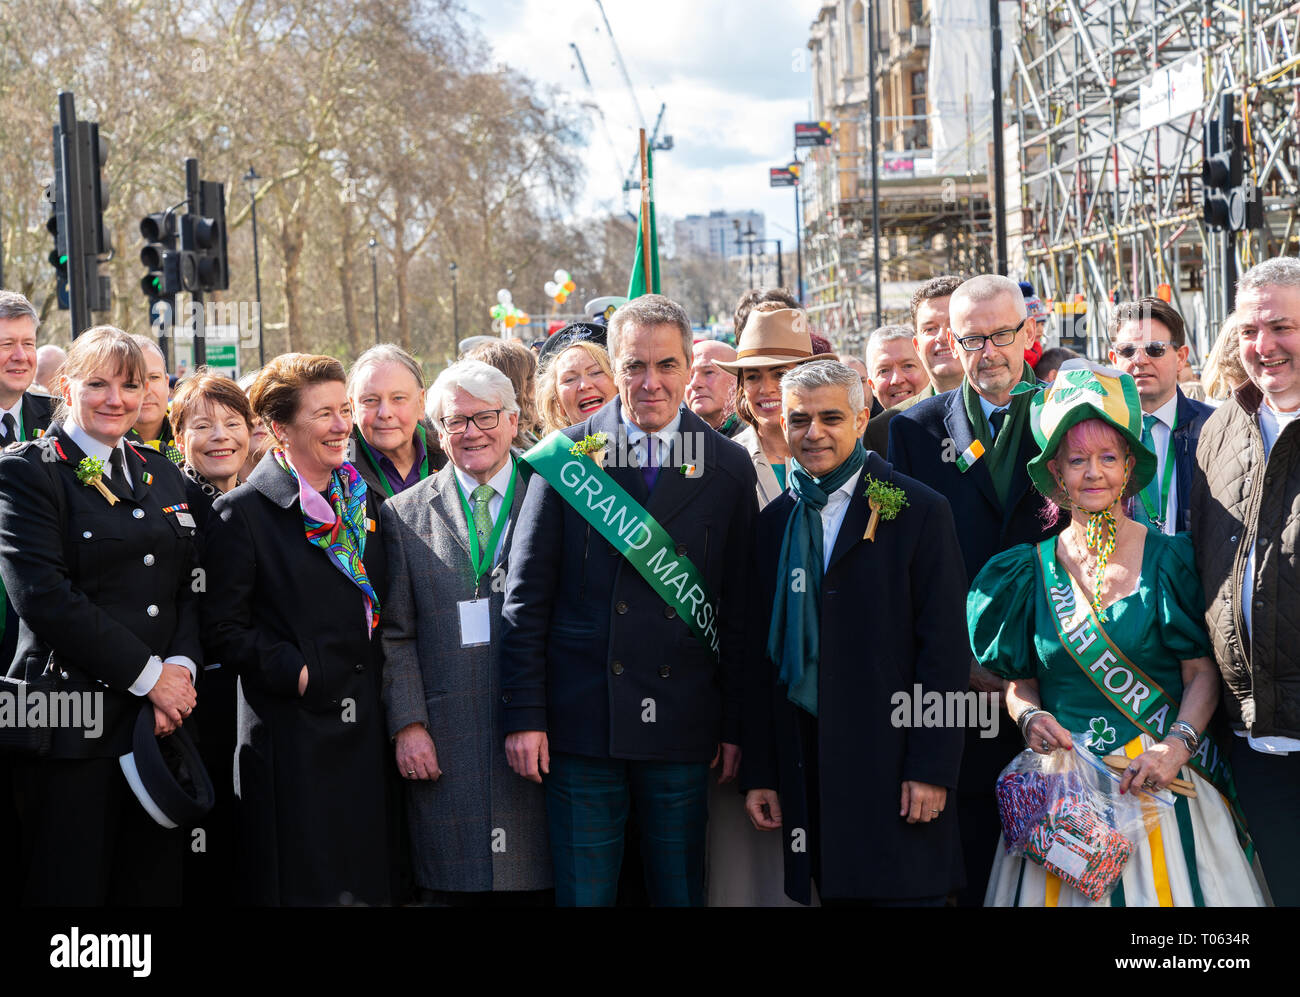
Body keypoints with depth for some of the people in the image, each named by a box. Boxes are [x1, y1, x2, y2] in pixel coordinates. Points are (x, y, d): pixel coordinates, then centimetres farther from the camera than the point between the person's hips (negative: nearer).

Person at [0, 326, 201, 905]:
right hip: (72, 724, -5)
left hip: (163, 717, 6)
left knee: (155, 883, 8)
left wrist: (181, 665, -8)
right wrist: (146, 675, -14)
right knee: (71, 885, 0)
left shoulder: (162, 474, 16)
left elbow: (190, 585, 12)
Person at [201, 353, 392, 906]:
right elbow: (225, 631, -7)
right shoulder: (242, 513, -5)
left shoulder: (363, 502, 13)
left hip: (366, 735, 5)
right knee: (301, 885, -1)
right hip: (292, 738, -5)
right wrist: (297, 672, -15)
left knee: (366, 884, 8)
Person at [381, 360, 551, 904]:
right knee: (454, 886, 3)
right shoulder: (404, 515, 8)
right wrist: (407, 724, -3)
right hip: (444, 749, 0)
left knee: (536, 886, 2)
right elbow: (393, 634, 7)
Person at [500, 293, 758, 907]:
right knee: (581, 891, 5)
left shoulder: (729, 469, 4)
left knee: (680, 890, 10)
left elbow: (738, 609, 6)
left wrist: (734, 726, 4)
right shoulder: (566, 456, 0)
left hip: (683, 726, 1)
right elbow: (526, 597, 0)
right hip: (581, 719, -1)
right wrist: (523, 714, -5)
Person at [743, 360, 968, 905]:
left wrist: (932, 768, -12)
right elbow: (761, 654, 13)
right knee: (833, 891, 5)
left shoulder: (919, 512, -2)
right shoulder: (775, 523, 12)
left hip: (893, 769, -4)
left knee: (904, 891, -3)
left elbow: (945, 650, -6)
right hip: (807, 769, 4)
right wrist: (758, 773, 8)